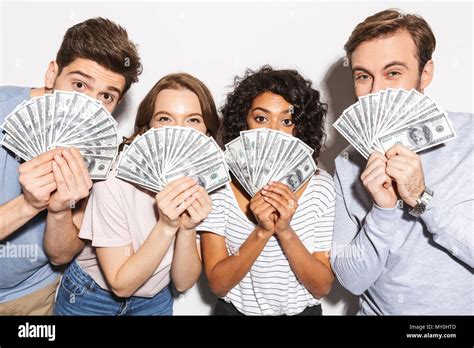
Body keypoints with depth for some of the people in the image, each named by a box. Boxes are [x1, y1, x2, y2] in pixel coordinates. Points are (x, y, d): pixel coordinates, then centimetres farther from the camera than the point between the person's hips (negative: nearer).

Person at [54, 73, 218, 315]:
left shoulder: (206, 184, -17)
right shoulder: (115, 180, -28)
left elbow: (183, 283, -15)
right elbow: (121, 284, -23)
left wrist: (188, 229, -32)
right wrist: (166, 226, -36)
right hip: (91, 296, -3)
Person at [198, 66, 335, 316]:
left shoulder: (320, 185, -6)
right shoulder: (218, 183, -9)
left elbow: (322, 287, -6)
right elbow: (218, 284, -9)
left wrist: (285, 231, -20)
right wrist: (262, 231, -21)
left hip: (303, 310, 1)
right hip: (235, 309, 0)